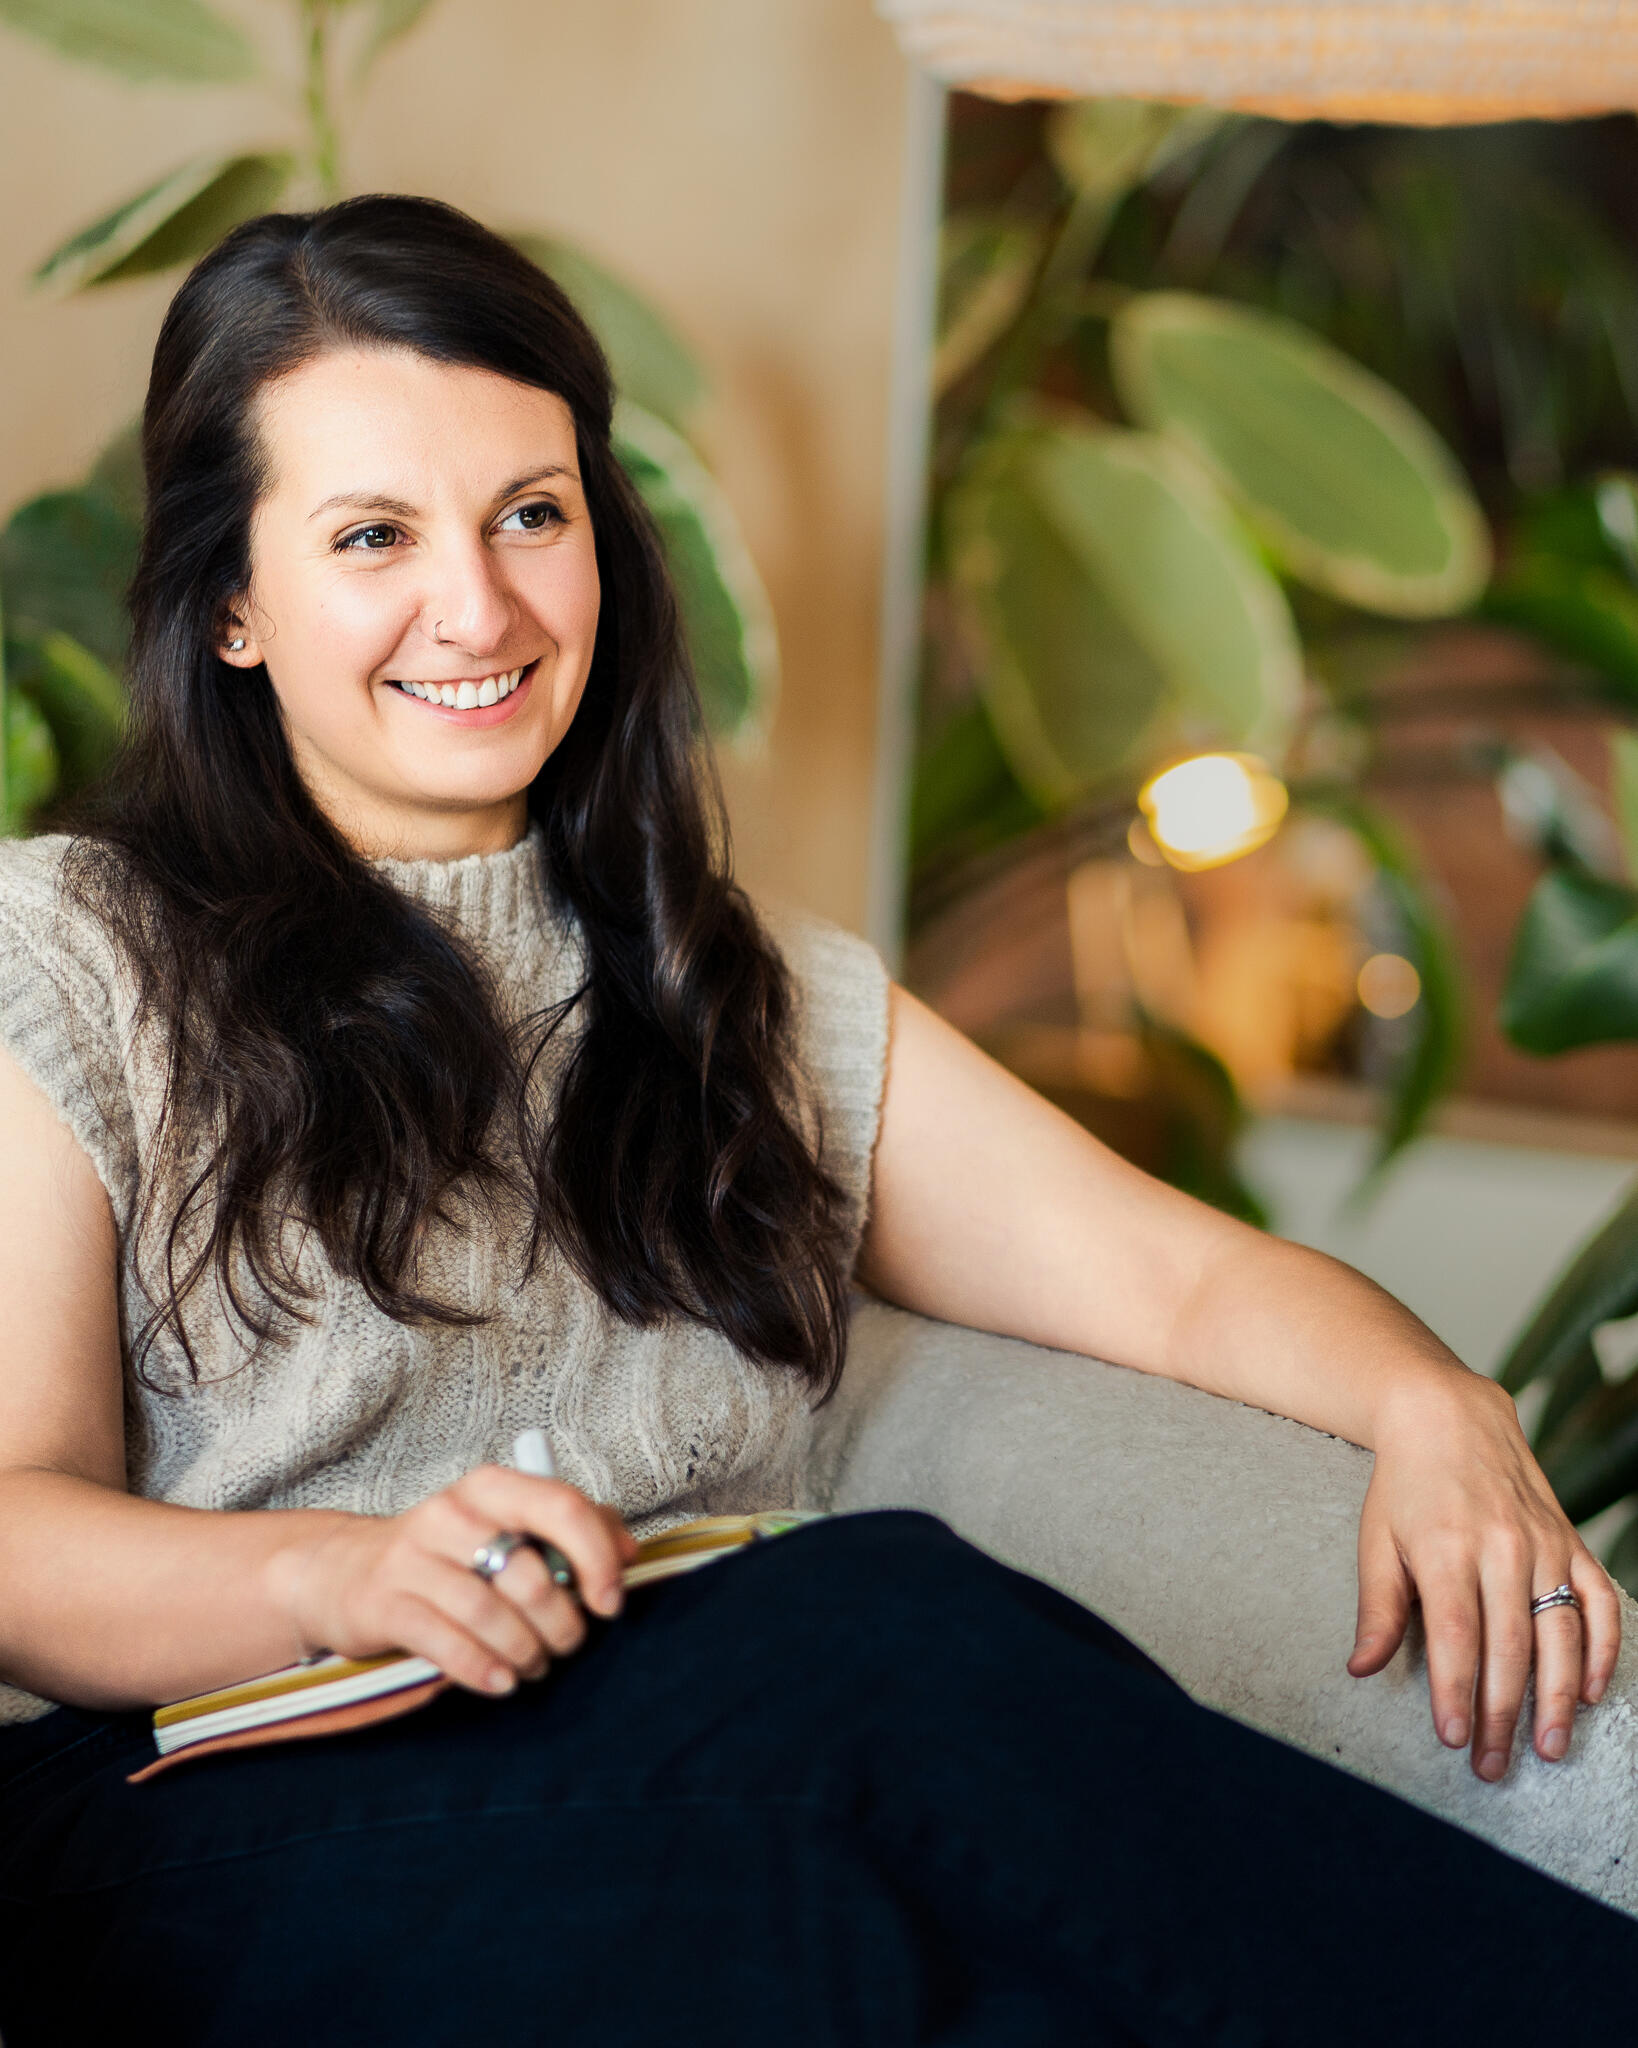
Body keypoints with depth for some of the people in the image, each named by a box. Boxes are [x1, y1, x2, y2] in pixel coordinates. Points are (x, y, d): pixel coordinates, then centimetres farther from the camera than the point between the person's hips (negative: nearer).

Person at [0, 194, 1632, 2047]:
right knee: (895, 1621, -33)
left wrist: (1432, 1405, -8)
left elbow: (1166, 1271, 14)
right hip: (219, 1813, -3)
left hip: (704, 1785, 4)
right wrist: (339, 1571, -23)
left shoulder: (776, 1006, 23)